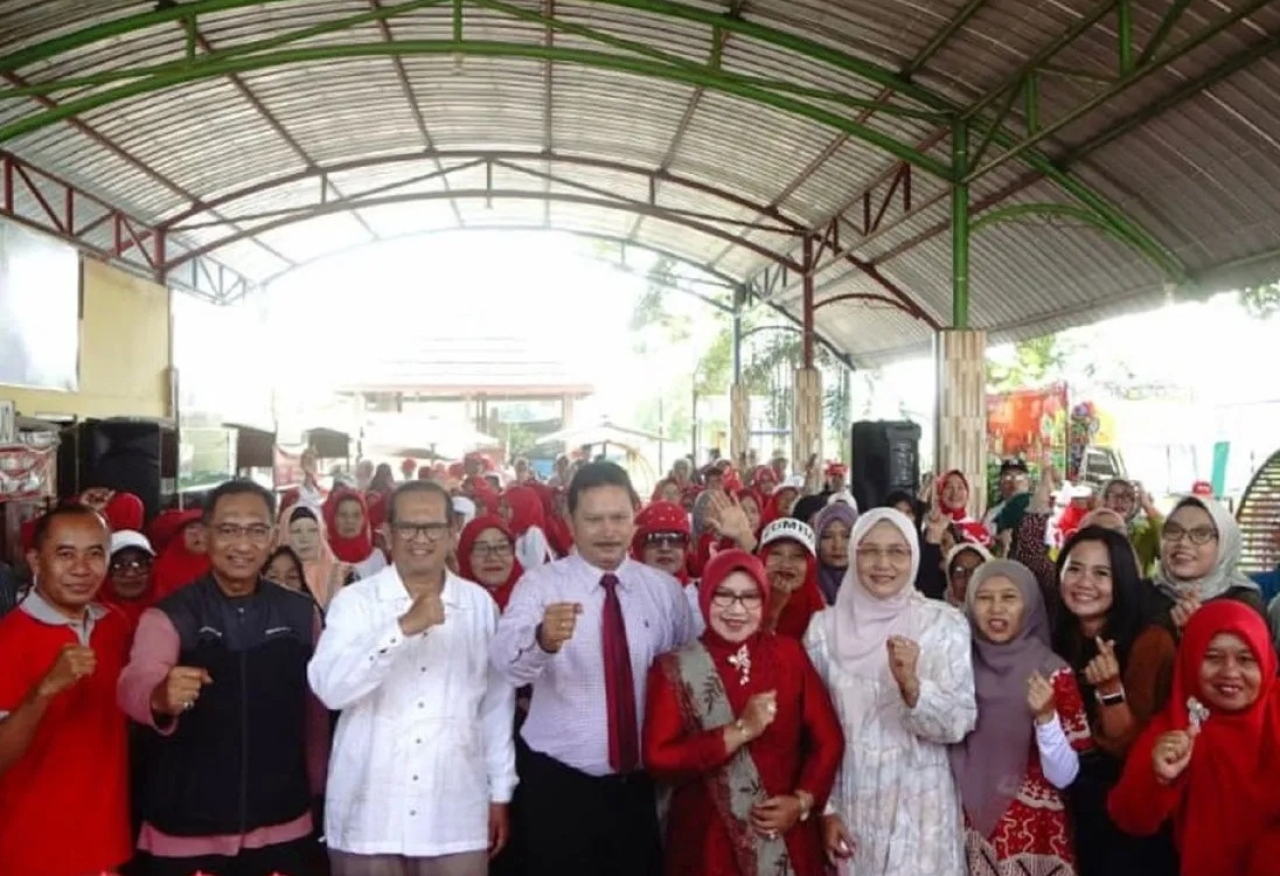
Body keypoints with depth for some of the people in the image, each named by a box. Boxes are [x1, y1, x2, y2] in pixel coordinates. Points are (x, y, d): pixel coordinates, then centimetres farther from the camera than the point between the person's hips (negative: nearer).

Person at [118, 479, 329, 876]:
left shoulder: (301, 613, 0)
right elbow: (135, 686, -26)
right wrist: (161, 697, -48)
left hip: (282, 829, 2)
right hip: (185, 834, -2)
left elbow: (314, 707, 7)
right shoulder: (168, 615, -8)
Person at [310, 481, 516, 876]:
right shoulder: (353, 602, -2)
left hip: (456, 815, 2)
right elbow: (330, 689, -17)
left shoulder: (480, 604, 5)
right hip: (369, 814, -1)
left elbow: (497, 703, 10)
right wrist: (403, 627, -24)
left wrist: (500, 791, 11)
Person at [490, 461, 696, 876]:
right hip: (558, 784, -3)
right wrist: (543, 638, -48)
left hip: (641, 785, 3)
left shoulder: (665, 588, 4)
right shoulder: (539, 584, -8)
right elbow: (506, 662, -26)